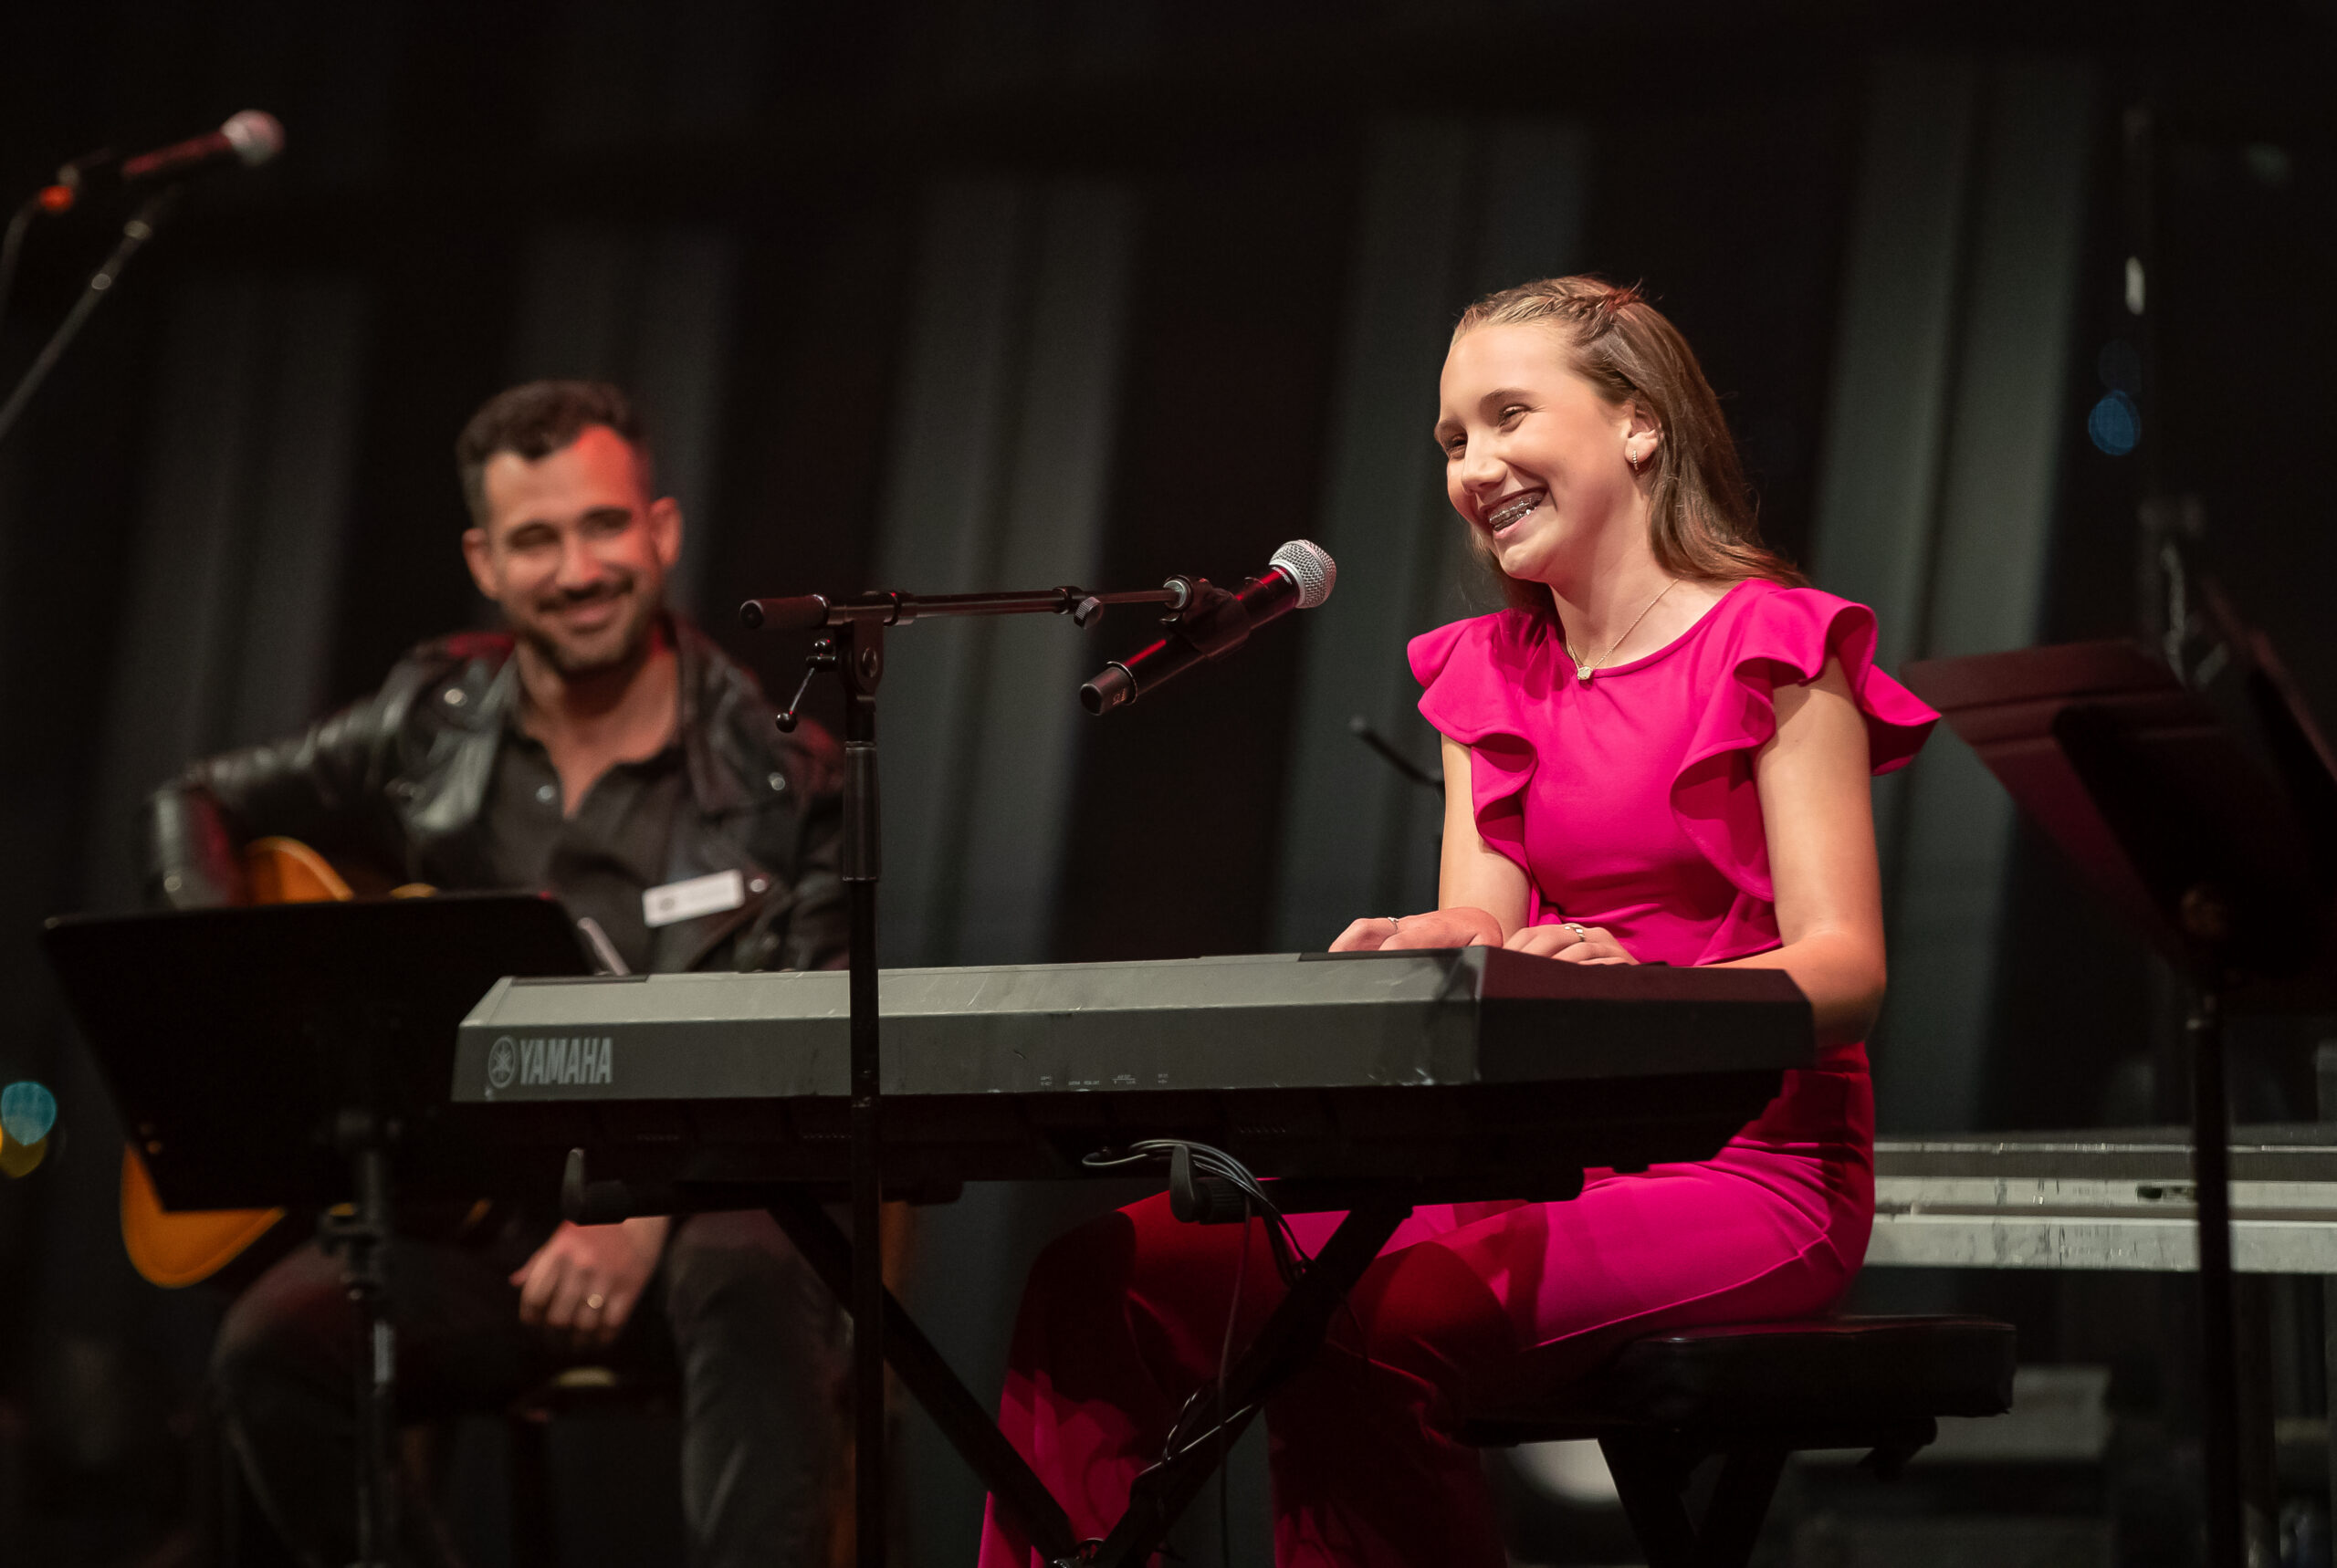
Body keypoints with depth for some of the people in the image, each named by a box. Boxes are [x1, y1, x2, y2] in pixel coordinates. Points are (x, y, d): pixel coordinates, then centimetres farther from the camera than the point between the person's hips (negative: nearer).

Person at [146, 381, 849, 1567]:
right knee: (272, 1343, -28)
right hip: (472, 1228, 3)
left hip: (689, 1222, -2)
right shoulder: (436, 722, 8)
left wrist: (652, 1210, -22)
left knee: (749, 1280, -38)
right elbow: (196, 809, 20)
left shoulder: (781, 781, -1)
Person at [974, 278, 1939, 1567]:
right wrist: (1424, 949, -19)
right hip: (1545, 1156, 7)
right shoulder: (1487, 676, 18)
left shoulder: (1772, 649, -2)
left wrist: (1646, 989, -32)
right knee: (1111, 1270, -14)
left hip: (1743, 1167, -6)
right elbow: (1480, 927, 7)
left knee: (1378, 1324, -35)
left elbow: (1844, 964, -11)